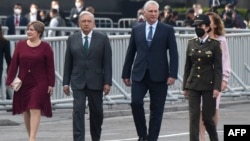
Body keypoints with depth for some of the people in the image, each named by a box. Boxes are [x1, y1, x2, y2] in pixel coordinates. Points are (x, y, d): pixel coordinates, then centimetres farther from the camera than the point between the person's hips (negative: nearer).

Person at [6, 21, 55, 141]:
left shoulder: (45, 47, -2)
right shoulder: (20, 45, 5)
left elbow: (50, 67, -2)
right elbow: (14, 64, 4)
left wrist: (51, 84, -6)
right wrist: (10, 80, -1)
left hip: (39, 84, -3)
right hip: (23, 83, 3)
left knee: (35, 109, -10)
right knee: (25, 110, 7)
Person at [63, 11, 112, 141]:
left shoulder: (102, 39, 1)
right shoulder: (72, 39, 5)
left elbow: (107, 62, -1)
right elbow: (68, 62, 7)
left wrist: (107, 82, -7)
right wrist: (66, 82, 3)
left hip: (95, 82, 0)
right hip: (78, 82, 0)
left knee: (96, 112, 9)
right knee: (78, 111, -10)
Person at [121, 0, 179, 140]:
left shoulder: (167, 30, 2)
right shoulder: (136, 29, 8)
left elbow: (174, 54, -2)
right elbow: (130, 53, 12)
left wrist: (173, 74, -11)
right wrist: (126, 74, 9)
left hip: (159, 76, -1)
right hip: (139, 75, 1)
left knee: (156, 110, 2)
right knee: (136, 102, -14)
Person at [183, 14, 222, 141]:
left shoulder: (214, 44, -3)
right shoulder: (191, 43, 7)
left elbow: (218, 68, -5)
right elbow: (187, 66, 10)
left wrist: (217, 87, -12)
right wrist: (185, 87, 8)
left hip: (208, 85, -3)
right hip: (193, 85, 3)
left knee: (207, 117, 3)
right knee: (193, 116, -4)